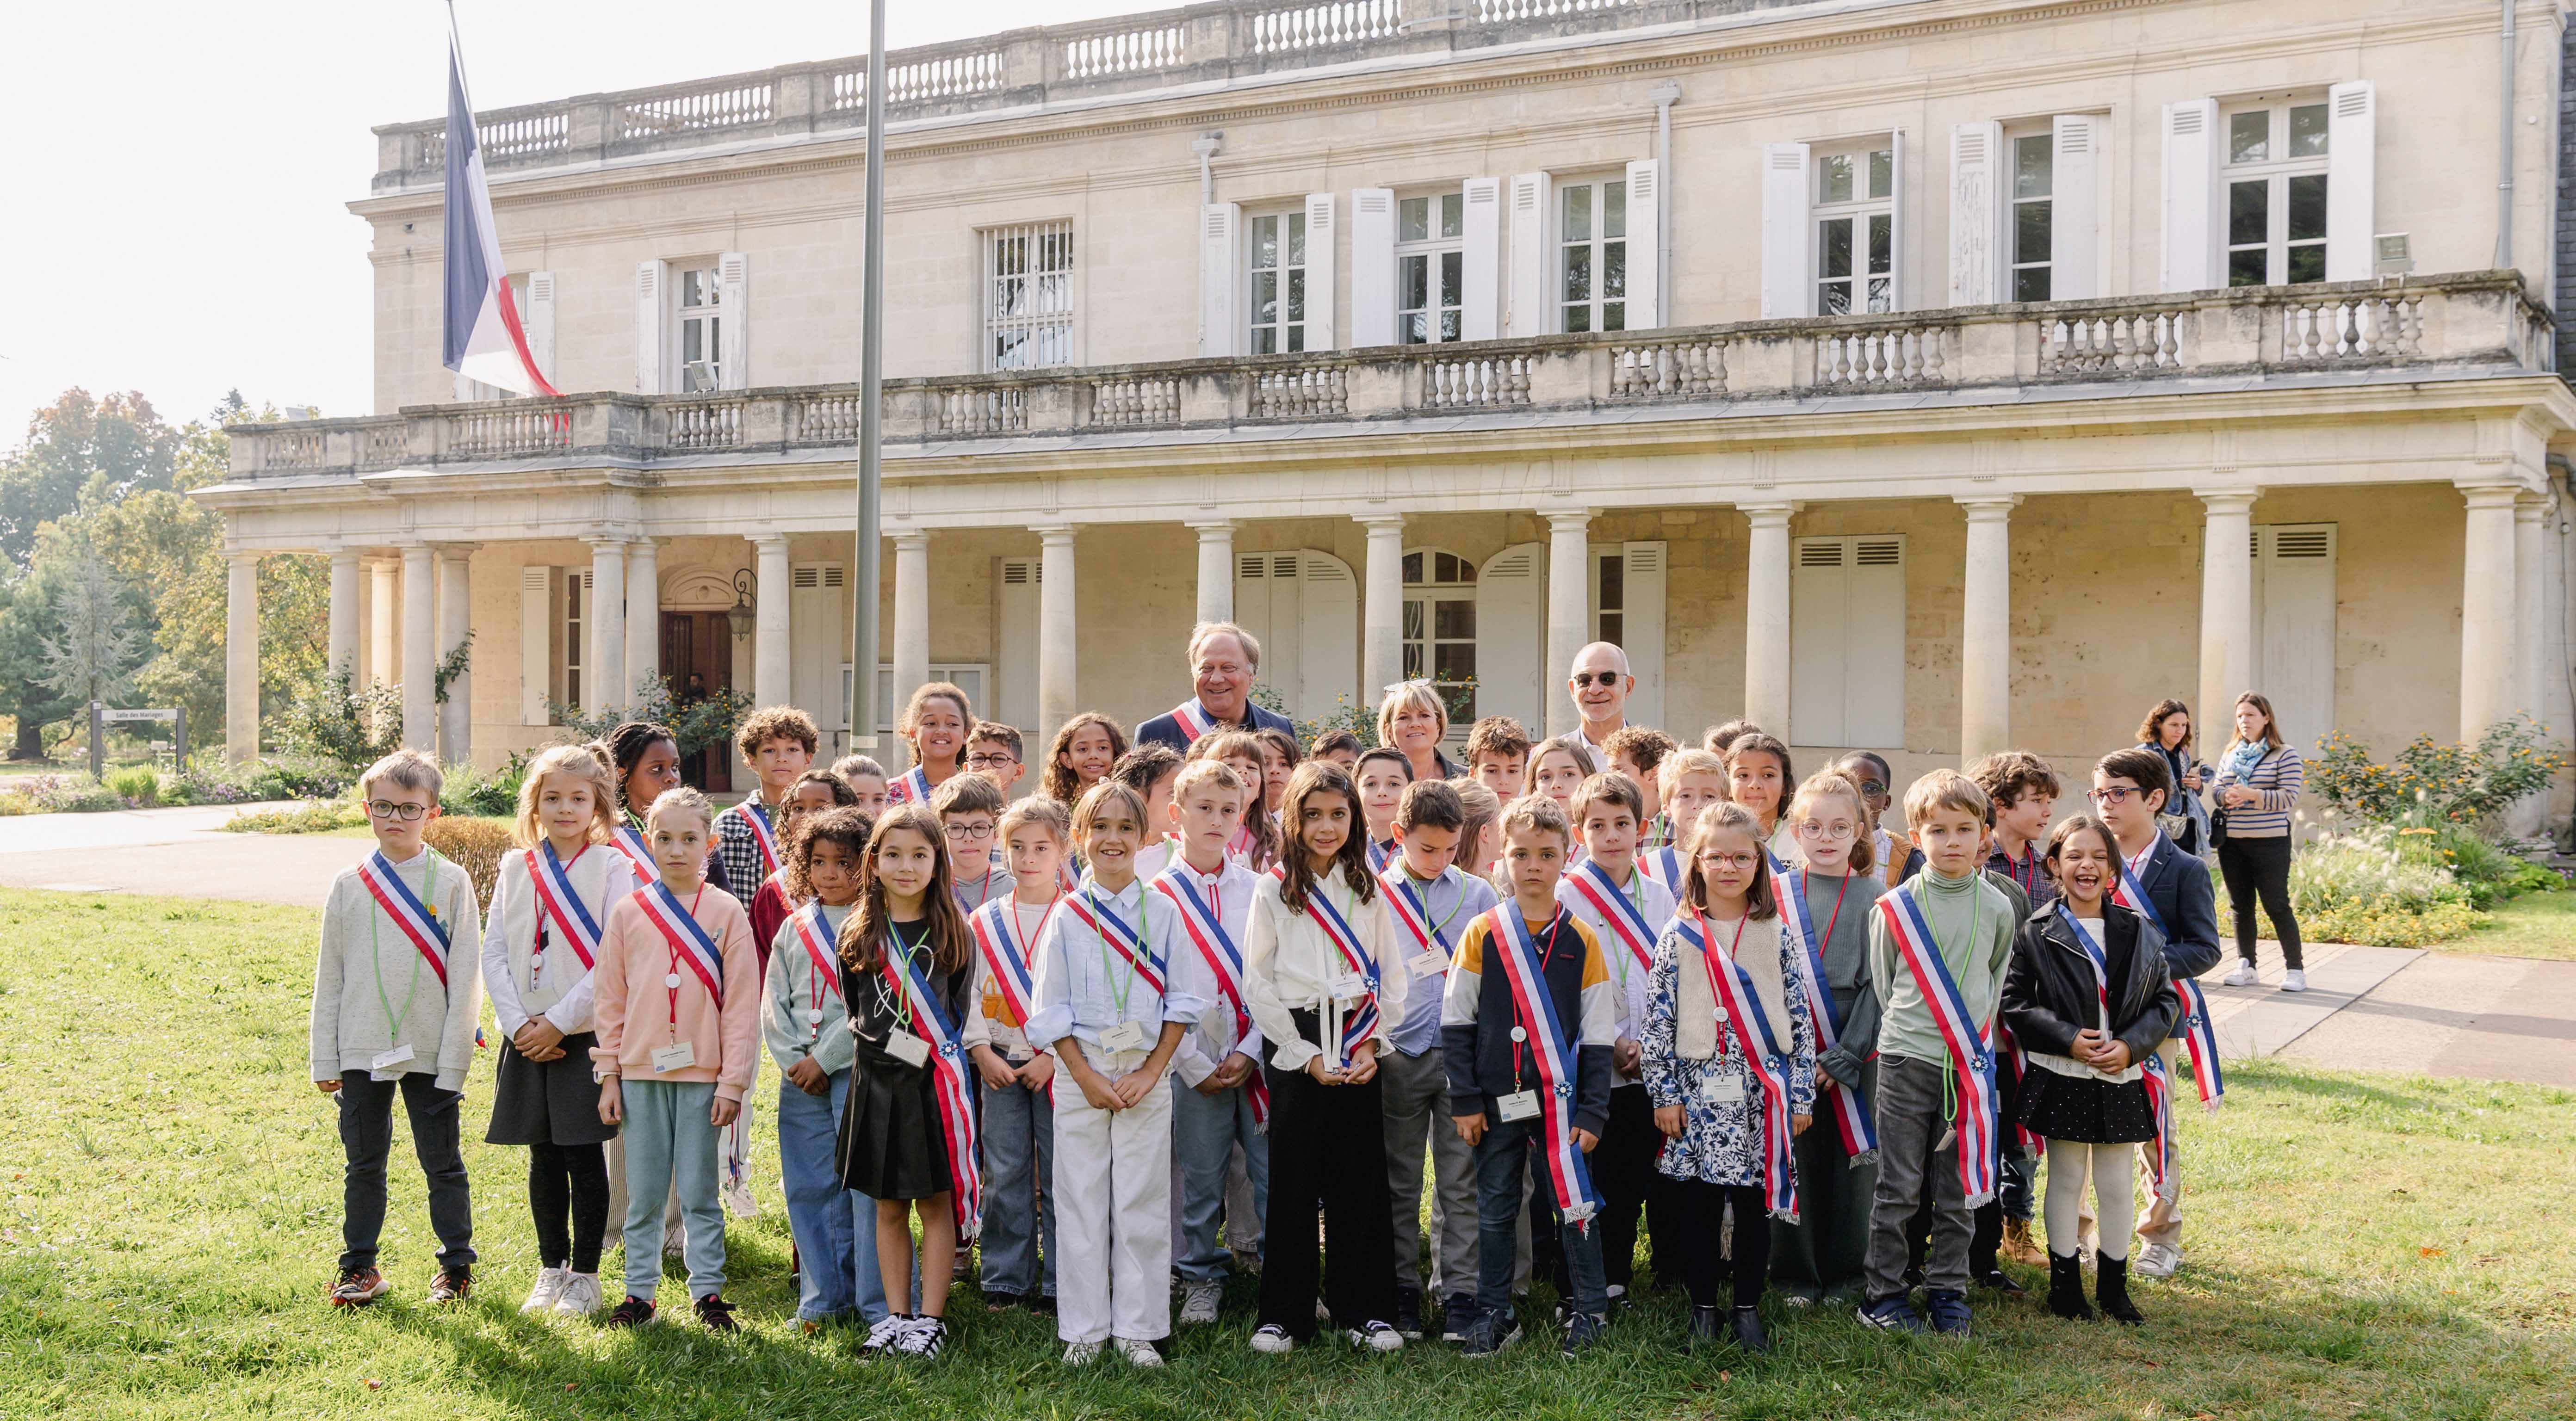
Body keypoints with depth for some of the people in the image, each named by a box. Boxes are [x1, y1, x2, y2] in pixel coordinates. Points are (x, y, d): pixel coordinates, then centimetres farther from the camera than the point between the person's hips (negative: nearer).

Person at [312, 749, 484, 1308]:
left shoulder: (451, 882, -3)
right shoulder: (349, 885, 4)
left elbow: (465, 976, -4)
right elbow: (329, 976, 8)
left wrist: (454, 1061, -8)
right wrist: (324, 1060, 5)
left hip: (429, 1051, -2)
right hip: (362, 1051, 2)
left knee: (442, 1162, 6)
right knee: (363, 1164, 11)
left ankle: (456, 1265, 19)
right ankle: (360, 1266, 24)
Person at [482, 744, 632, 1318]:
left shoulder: (611, 867, -5)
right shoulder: (516, 868, 8)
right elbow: (494, 952, 6)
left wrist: (558, 1021, -14)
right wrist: (518, 1022, -7)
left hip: (586, 1033, -4)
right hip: (528, 1036, 4)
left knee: (585, 1156, 1)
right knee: (544, 1158, 11)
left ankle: (585, 1274, 13)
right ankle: (551, 1269, 23)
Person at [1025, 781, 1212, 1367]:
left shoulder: (1162, 912, 2)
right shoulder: (1067, 916, 0)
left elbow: (1182, 1000, 1)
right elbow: (1051, 1010, 0)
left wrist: (1150, 1072, -7)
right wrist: (1087, 1077, -7)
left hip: (1146, 1075, 0)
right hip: (1081, 1074, 0)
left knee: (1142, 1204, 4)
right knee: (1081, 1202, 4)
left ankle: (1138, 1329, 14)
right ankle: (1084, 1330, 15)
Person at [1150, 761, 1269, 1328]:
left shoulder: (1258, 889, 6)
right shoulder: (1159, 895, 0)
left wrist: (1251, 1051, -6)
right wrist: (1194, 1064, -6)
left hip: (1257, 1058, 1)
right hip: (1196, 1061, -1)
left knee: (1275, 1172, 3)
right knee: (1201, 1178, 6)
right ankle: (1201, 1279, 21)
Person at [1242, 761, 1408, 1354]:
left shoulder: (1368, 891, 9)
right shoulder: (1273, 890, 1)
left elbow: (1392, 978, 8)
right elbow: (1257, 984, -3)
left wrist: (1372, 1045, -5)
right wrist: (1306, 1055, -8)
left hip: (1360, 1048, 2)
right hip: (1296, 1046, -2)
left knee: (1360, 1180, 3)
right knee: (1293, 1181, 1)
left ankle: (1363, 1310, 14)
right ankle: (1283, 1315, 10)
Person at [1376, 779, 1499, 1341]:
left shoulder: (1477, 894, 7)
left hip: (1463, 1054, 0)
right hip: (1397, 1056, 0)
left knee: (1461, 1183, 2)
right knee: (1400, 1183, 8)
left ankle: (1460, 1294, 9)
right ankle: (1403, 1294, 17)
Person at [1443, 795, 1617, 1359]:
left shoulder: (1581, 940, 0)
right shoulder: (1482, 934, -1)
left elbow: (1597, 1034, 1)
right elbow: (1456, 1021, 1)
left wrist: (1592, 1111, -4)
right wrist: (1465, 1100, -3)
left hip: (1561, 1100, 0)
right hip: (1497, 1100, 1)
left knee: (1574, 1204, 5)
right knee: (1495, 1211, 9)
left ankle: (1588, 1311, 20)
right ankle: (1494, 1314, 21)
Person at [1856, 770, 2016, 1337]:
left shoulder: (1997, 907, 3)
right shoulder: (1895, 907, -3)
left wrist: (1976, 1029, 13)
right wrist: (1907, 1028, 8)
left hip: (1971, 1062, 2)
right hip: (1906, 1060, -2)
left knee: (1960, 1190, 8)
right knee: (1898, 1188, 2)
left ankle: (1948, 1292, 20)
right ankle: (1883, 1292, 12)